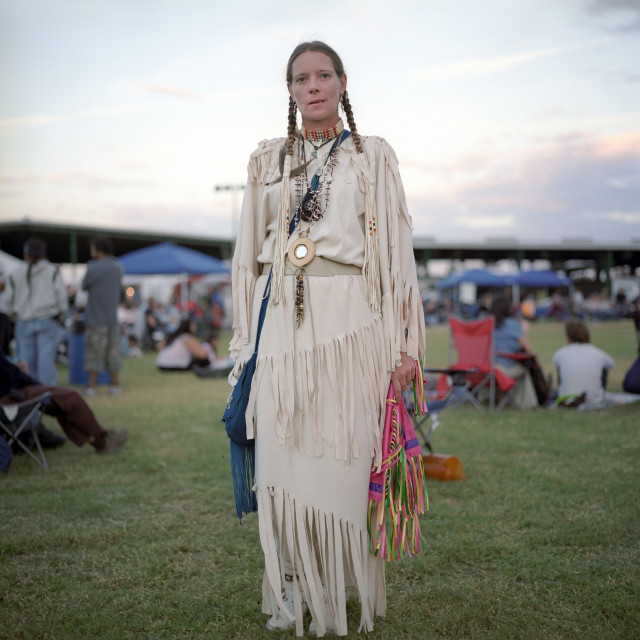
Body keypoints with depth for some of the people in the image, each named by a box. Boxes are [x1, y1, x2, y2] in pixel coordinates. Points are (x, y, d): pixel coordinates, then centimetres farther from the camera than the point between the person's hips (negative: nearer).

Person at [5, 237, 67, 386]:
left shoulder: (15, 273, 5)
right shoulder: (53, 271, -1)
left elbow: (10, 300, 8)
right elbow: (61, 295, -6)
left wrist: (13, 315, 25)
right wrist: (62, 315, 6)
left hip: (24, 322, 2)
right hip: (48, 321, -2)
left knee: (26, 359, 7)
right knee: (46, 359, -4)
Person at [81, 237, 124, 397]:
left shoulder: (93, 268, -13)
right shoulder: (118, 268, 6)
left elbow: (84, 286, 1)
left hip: (95, 318, -5)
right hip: (112, 317, 5)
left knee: (94, 352, -2)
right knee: (112, 352, 10)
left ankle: (91, 386, -2)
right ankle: (114, 384, 15)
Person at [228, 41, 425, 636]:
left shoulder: (373, 155, 8)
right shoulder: (267, 159, 16)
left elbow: (396, 249, 3)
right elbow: (250, 253, 16)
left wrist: (404, 340, -4)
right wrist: (247, 336, 9)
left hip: (349, 319, -2)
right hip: (283, 320, 2)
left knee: (342, 452, -2)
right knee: (282, 450, -1)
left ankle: (336, 590, 13)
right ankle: (292, 585, 12)